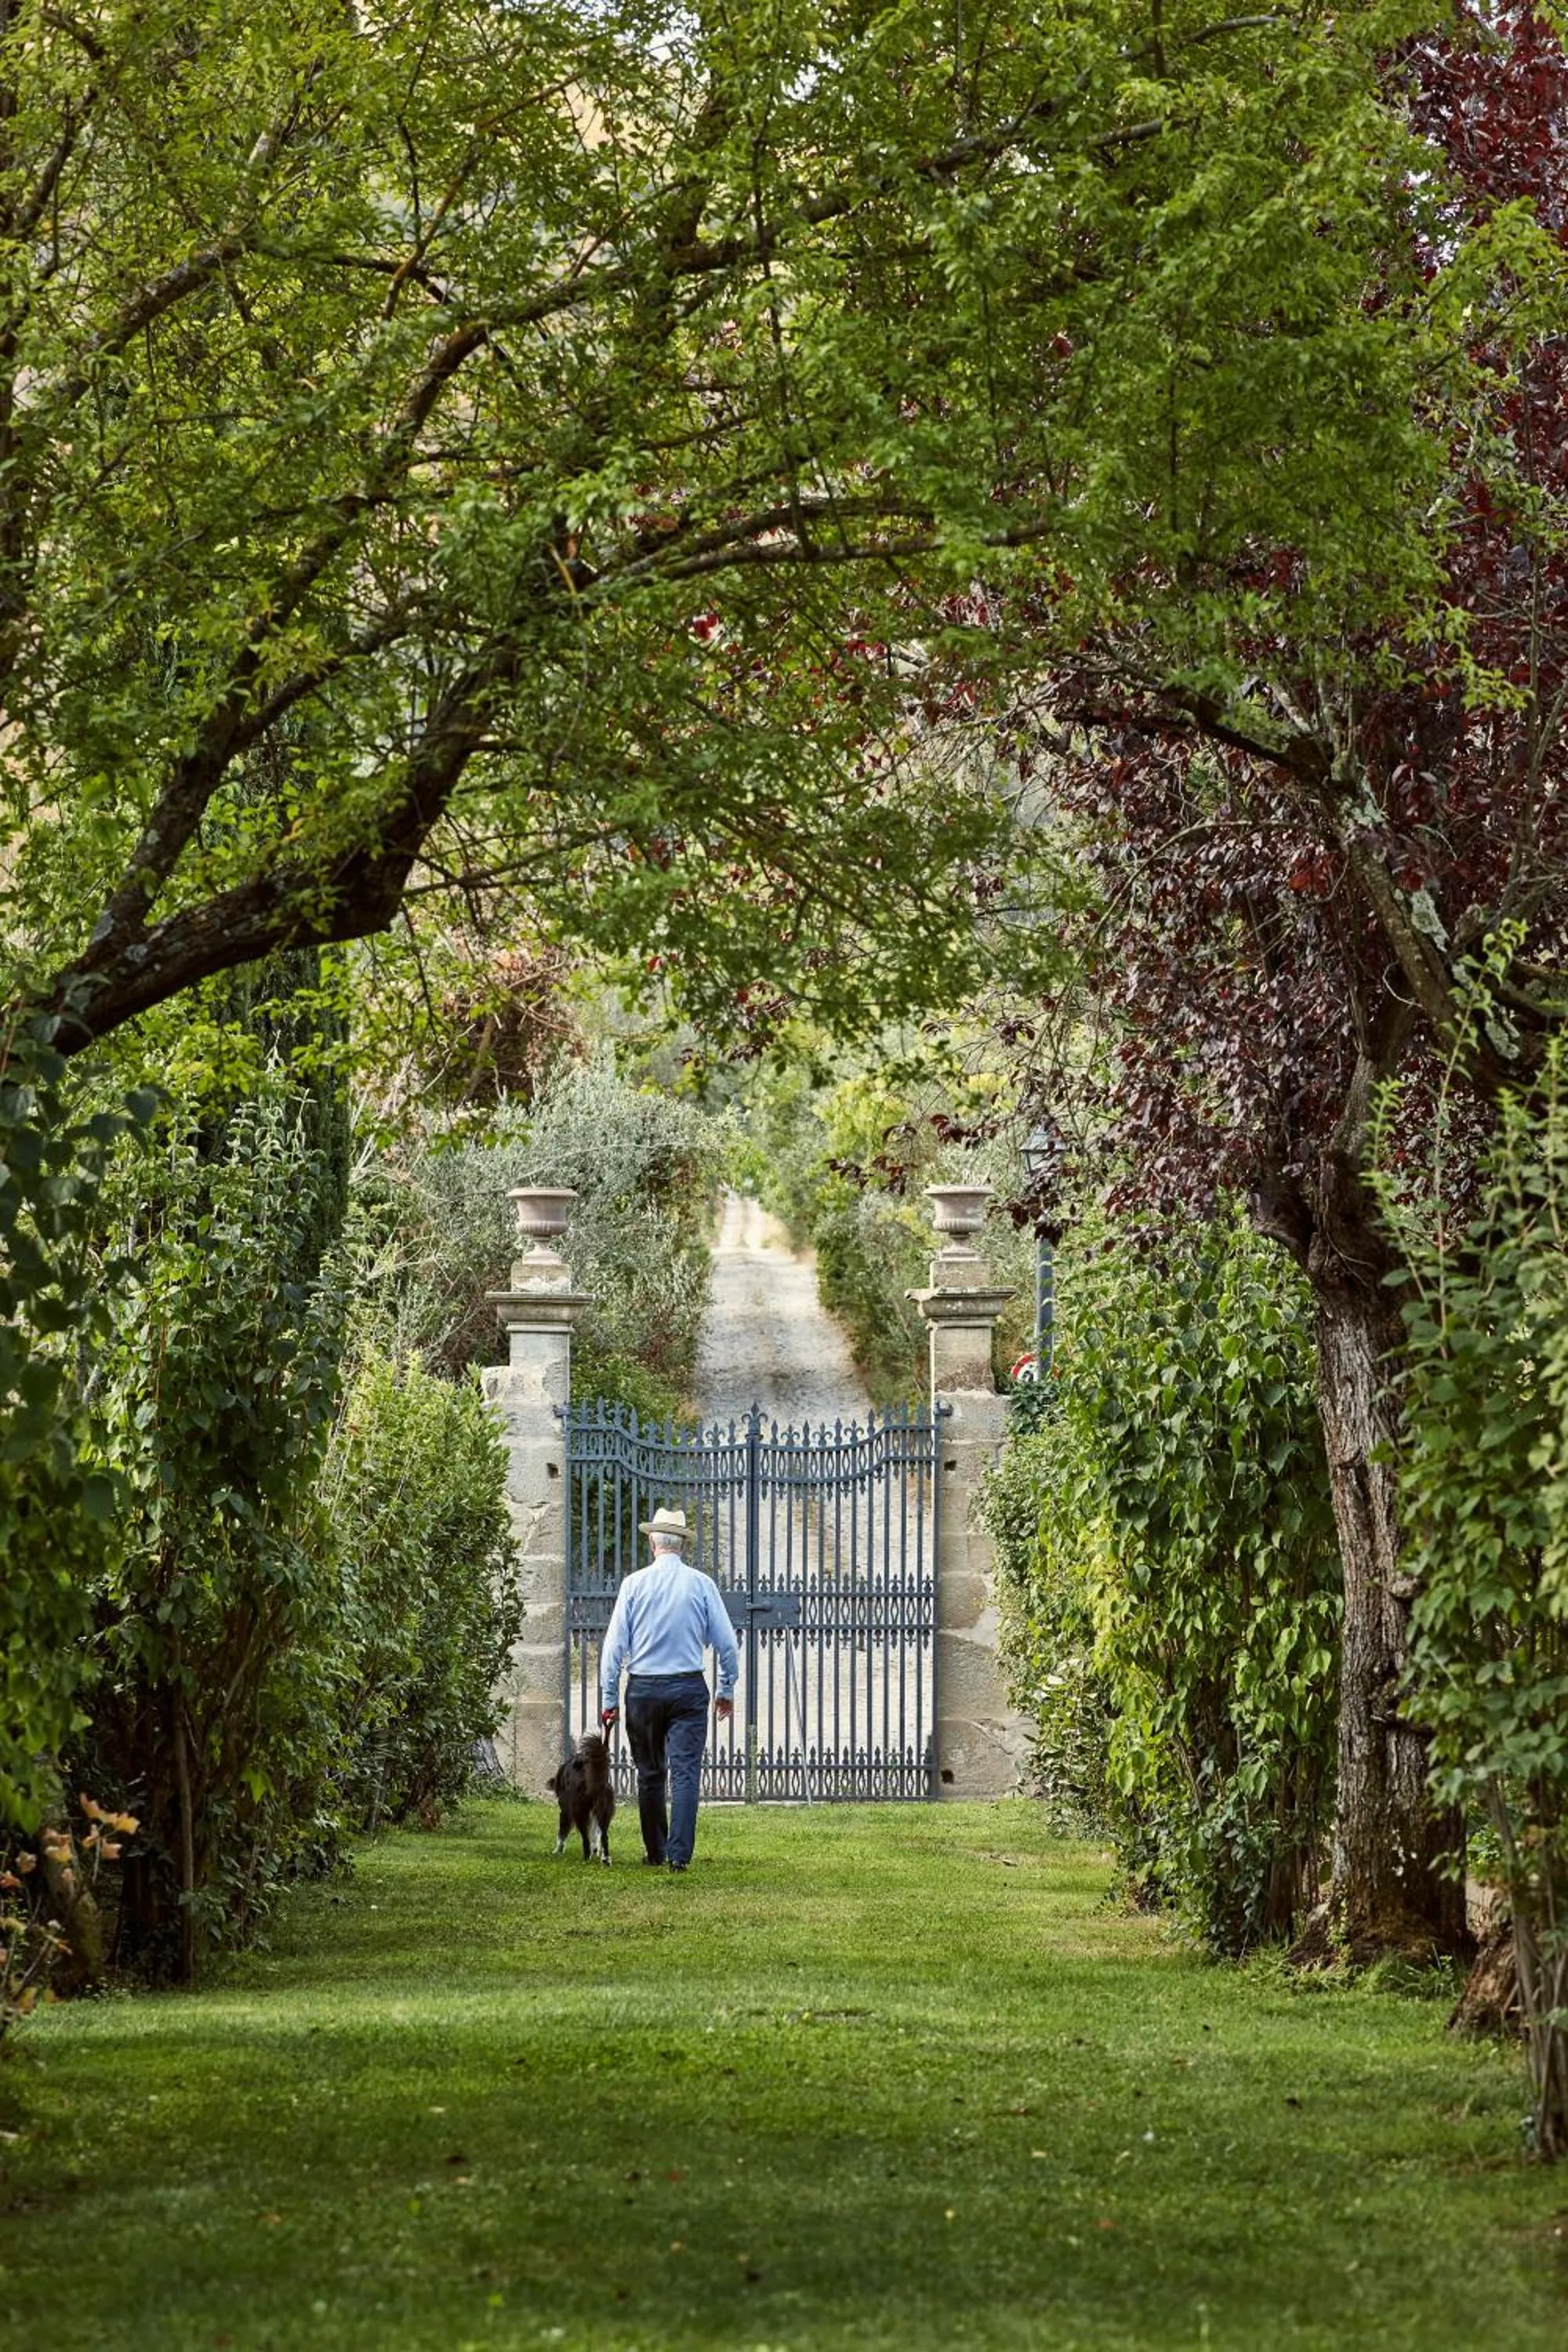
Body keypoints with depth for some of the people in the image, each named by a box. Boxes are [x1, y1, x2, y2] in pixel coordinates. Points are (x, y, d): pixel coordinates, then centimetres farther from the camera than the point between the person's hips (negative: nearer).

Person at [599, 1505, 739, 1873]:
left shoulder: (634, 1584, -2)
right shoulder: (701, 1584, -2)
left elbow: (614, 1645, -2)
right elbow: (726, 1642, 1)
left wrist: (609, 1699, 4)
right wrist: (727, 1690, 14)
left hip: (643, 1690, 1)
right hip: (688, 1689, -1)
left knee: (650, 1774, 13)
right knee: (685, 1772, -3)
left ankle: (655, 1852, 20)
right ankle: (679, 1853, -13)